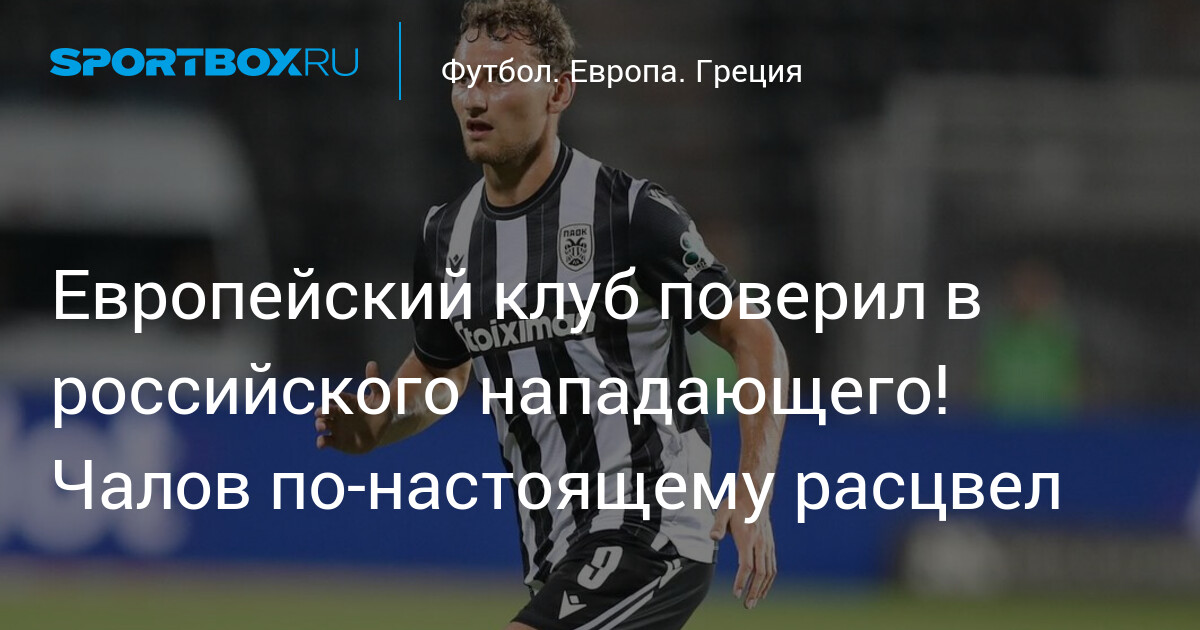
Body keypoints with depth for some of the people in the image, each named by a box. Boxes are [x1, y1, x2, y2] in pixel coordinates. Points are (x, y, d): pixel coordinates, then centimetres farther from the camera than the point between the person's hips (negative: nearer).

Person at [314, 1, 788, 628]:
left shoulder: (632, 213, -13)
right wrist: (371, 429, 2)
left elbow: (755, 341, -7)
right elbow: (439, 370, 24)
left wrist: (752, 493, -18)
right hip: (555, 557, 8)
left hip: (649, 535, -8)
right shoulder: (445, 235, 7)